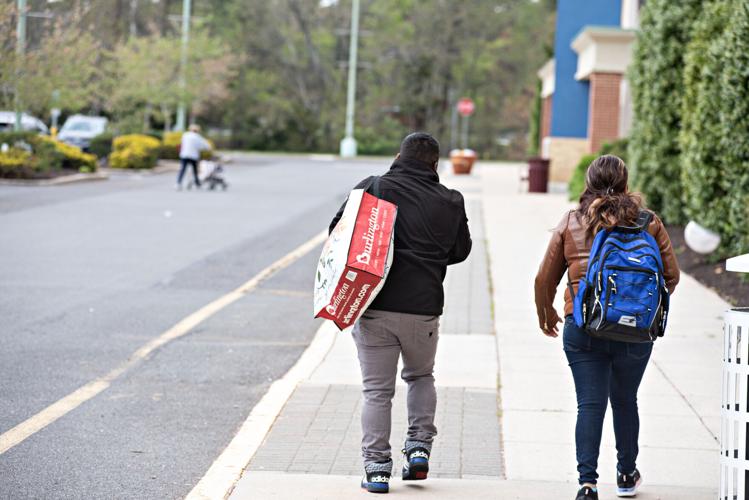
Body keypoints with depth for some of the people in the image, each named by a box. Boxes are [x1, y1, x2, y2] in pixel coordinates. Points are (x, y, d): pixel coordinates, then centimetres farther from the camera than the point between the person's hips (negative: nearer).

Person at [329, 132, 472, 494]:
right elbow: (460, 251, 14)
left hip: (375, 306, -1)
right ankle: (419, 447, 15)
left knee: (377, 390, 6)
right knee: (420, 376, 26)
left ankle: (376, 467, 3)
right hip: (424, 309, 1)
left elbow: (338, 231, 0)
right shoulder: (451, 202, 3)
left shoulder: (372, 189, -3)